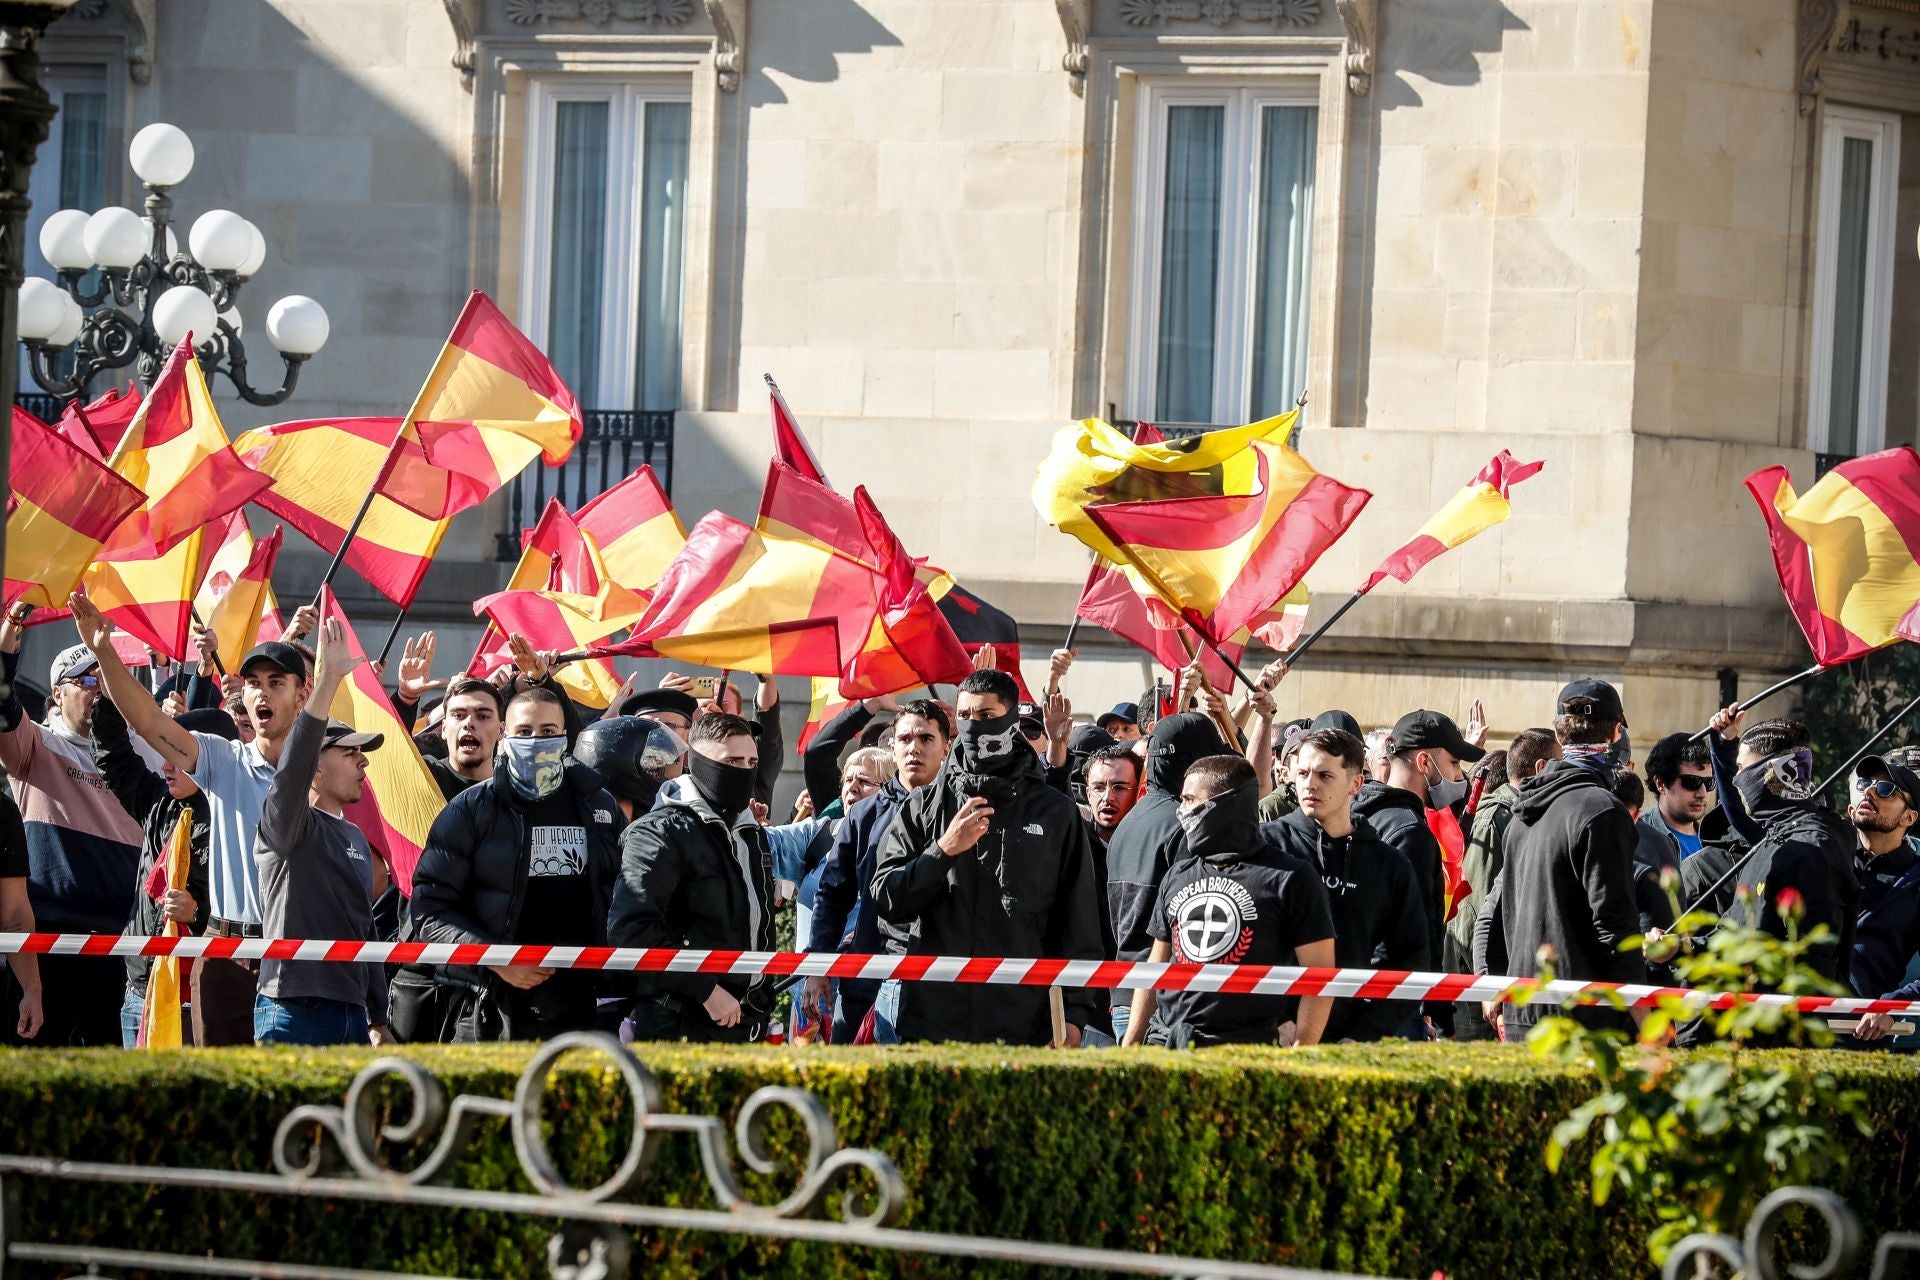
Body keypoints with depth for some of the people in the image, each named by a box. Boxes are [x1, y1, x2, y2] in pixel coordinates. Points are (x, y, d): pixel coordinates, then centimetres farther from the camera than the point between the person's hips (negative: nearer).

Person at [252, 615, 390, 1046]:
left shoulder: (356, 838, 20)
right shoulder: (285, 825, -3)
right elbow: (292, 768, -24)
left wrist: (378, 1019, 22)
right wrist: (326, 683, -33)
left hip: (351, 1015, 8)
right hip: (294, 1012, -8)